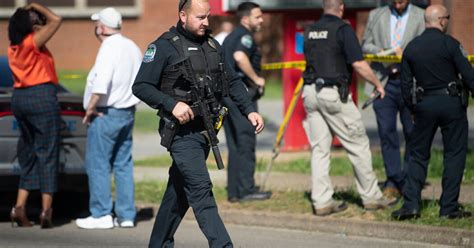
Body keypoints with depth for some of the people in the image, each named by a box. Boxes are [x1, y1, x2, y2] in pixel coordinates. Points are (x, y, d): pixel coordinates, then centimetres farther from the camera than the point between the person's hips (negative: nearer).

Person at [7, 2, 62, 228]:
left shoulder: (14, 46, 10)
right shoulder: (32, 42, -11)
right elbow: (56, 20, -10)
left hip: (19, 98, 8)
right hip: (42, 97, -8)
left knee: (28, 152, 15)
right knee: (47, 153, -3)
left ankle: (19, 207, 8)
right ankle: (46, 210, -6)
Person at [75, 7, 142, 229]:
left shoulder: (109, 48, -16)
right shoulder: (132, 48, 11)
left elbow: (101, 83, -26)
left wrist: (90, 108, -17)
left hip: (106, 113, -8)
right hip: (127, 112, 9)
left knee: (98, 164, -2)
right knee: (123, 164, 11)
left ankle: (101, 215, -2)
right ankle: (126, 215, 11)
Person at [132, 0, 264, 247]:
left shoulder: (212, 45, 12)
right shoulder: (164, 46, -8)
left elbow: (233, 82, 18)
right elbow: (141, 87, -9)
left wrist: (249, 110, 5)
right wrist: (172, 104, -21)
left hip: (205, 130, 7)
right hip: (181, 131, -7)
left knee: (180, 191, 15)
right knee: (201, 189, -14)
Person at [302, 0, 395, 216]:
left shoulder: (310, 30, 11)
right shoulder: (342, 29, -8)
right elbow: (358, 64, -12)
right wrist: (377, 84, 1)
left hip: (310, 92, 6)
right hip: (333, 93, -6)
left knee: (319, 149, 8)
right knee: (358, 145, 5)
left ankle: (321, 201, 6)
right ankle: (371, 197, 11)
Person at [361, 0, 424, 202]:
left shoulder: (421, 17, 5)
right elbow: (365, 45, 13)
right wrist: (380, 52, -8)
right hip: (384, 82, 2)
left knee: (412, 133, 2)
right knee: (386, 132, -1)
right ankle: (393, 182, 6)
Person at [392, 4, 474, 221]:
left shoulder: (411, 48, 6)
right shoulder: (450, 44, -8)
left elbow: (406, 84, 9)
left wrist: (413, 109, 20)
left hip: (424, 105, 4)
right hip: (451, 103, -4)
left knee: (418, 155, 12)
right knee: (454, 154, 5)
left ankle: (411, 204, 2)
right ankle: (449, 207, 3)